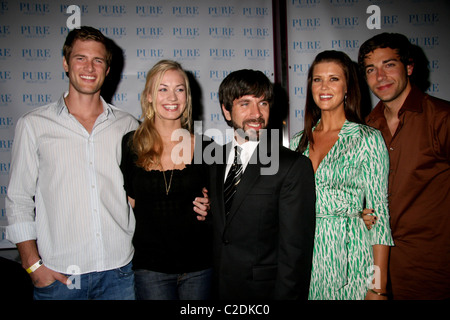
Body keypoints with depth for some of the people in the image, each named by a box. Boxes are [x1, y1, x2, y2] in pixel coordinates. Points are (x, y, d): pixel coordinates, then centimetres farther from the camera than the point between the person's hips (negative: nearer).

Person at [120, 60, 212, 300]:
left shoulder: (204, 146, -1)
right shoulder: (131, 144, -2)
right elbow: (127, 201, 6)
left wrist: (209, 210, -9)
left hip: (199, 265, 1)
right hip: (150, 267, 0)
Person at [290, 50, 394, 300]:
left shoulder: (367, 139, -6)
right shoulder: (299, 141, 7)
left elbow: (379, 213, -7)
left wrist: (378, 287, -11)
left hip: (348, 253, -3)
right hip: (304, 254, 4)